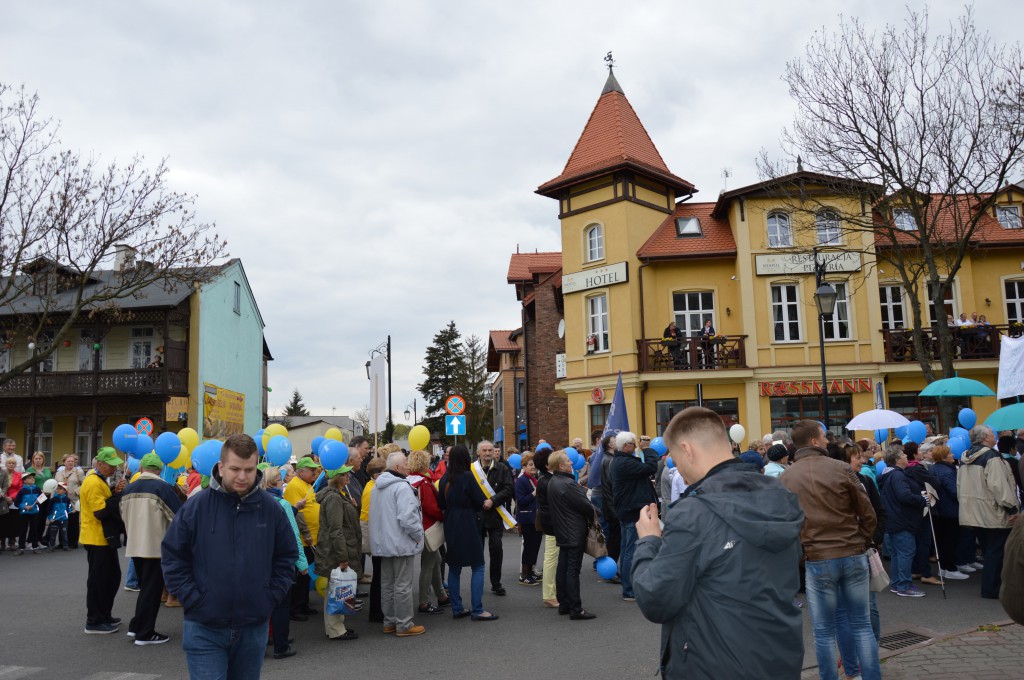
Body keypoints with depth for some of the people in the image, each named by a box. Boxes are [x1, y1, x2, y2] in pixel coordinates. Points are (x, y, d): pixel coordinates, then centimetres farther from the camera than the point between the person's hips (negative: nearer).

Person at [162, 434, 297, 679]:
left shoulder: (271, 508, -2)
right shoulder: (196, 506, -8)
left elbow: (287, 557, 7)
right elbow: (173, 557, -1)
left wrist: (271, 597, -1)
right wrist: (193, 599, -8)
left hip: (254, 628, 3)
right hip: (204, 629, -2)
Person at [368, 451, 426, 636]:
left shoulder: (378, 487, 12)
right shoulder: (402, 486, -18)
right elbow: (407, 517, -26)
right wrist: (418, 534, -12)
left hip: (383, 543, 9)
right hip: (401, 543, -9)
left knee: (387, 584, 14)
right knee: (403, 585, -1)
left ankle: (389, 622, 23)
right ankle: (404, 625, 5)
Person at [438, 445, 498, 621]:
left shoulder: (445, 478, 4)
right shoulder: (467, 476, -14)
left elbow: (441, 502, 11)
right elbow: (480, 501, -10)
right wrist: (485, 503, 10)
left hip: (450, 527, 7)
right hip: (468, 525, -7)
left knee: (454, 567, 12)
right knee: (477, 567, 0)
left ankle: (457, 608, 16)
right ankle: (477, 610, -1)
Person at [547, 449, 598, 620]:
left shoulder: (552, 483, 8)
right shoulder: (568, 484, -21)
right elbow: (585, 505, -18)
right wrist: (593, 517, 1)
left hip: (562, 531, 9)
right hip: (575, 533, -9)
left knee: (562, 567, 13)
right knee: (573, 570, -6)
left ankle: (563, 605, 21)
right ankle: (575, 609, -2)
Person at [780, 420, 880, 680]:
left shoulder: (785, 479, -1)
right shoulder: (841, 469, -4)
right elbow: (868, 515, 1)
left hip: (817, 560, 0)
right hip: (853, 556, 1)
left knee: (824, 632, 8)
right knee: (861, 625, 12)